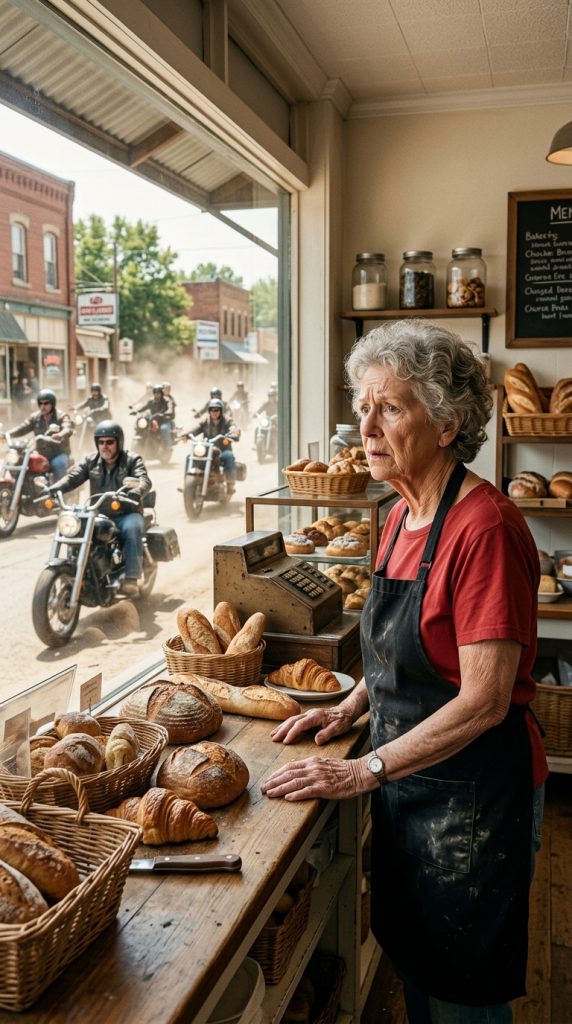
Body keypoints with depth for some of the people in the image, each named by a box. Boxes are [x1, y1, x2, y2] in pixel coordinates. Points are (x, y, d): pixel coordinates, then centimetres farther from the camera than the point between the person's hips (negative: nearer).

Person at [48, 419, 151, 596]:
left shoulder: (132, 460, 1)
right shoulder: (90, 461, 11)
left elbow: (144, 480, -17)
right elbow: (72, 477, -3)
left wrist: (136, 492, -42)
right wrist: (54, 488, -25)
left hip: (126, 513, -3)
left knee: (132, 529, -36)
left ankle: (131, 578, -35)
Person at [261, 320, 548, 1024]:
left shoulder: (484, 526, -24)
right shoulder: (403, 515, 3)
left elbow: (484, 701, -25)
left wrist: (365, 771, -21)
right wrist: (350, 708, 4)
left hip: (473, 792, -8)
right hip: (406, 780, 8)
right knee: (412, 964, 25)